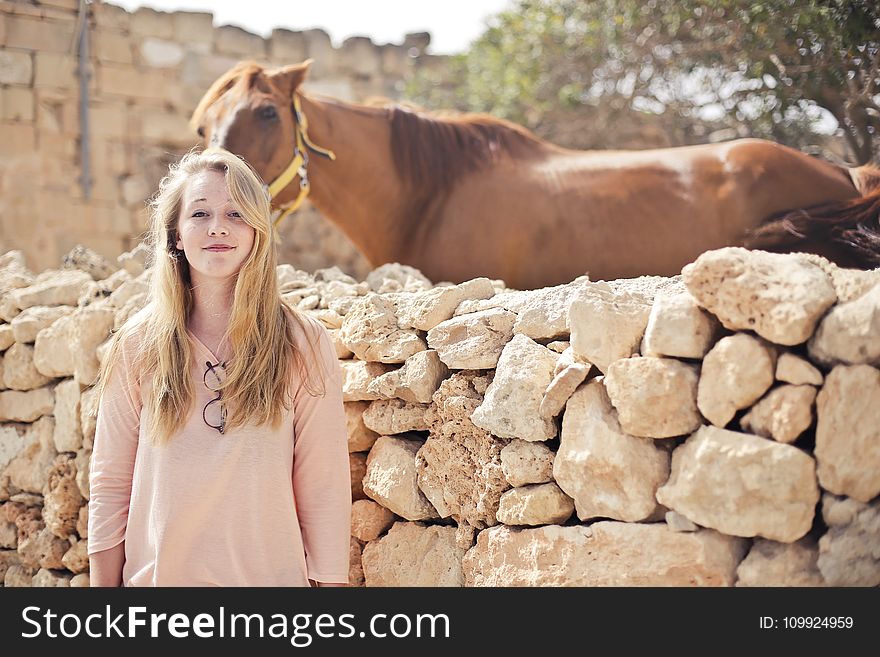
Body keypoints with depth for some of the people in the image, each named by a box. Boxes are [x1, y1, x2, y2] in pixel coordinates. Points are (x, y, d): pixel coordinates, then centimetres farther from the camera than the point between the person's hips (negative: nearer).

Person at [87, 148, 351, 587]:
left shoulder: (303, 345, -7)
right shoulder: (136, 347, -2)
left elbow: (324, 489, -7)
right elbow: (110, 486, 1)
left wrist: (329, 582, -8)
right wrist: (103, 584, -2)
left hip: (270, 574, -1)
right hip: (156, 574, 1)